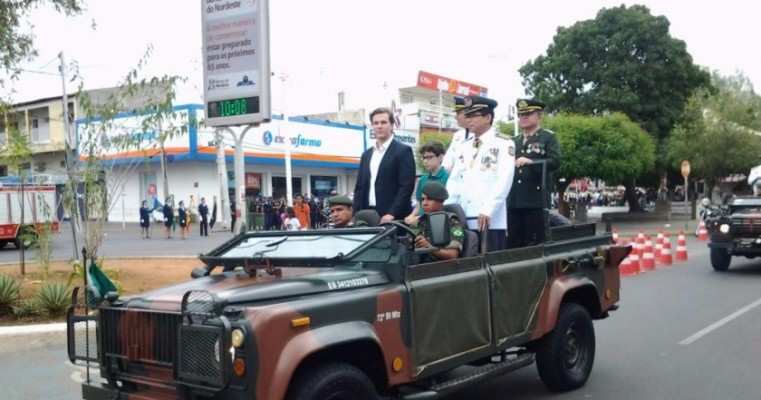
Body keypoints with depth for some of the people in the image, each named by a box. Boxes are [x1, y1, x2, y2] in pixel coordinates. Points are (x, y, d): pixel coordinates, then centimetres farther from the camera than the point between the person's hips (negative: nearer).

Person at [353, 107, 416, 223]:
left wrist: (392, 213, -17)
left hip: (394, 218, -5)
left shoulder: (403, 151, -1)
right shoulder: (366, 155, 18)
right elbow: (359, 187, 16)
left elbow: (407, 186, -9)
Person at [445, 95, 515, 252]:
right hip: (463, 220, 5)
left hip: (491, 220, -5)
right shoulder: (464, 146, 18)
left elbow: (504, 181, -11)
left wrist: (487, 211, -20)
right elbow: (454, 180, 14)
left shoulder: (503, 143, 0)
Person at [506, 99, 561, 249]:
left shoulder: (548, 137, 5)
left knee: (536, 245, -4)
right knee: (513, 245, 5)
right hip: (513, 201, 5)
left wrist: (531, 162, -23)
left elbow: (555, 162, -11)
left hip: (536, 201, -5)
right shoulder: (514, 141, 23)